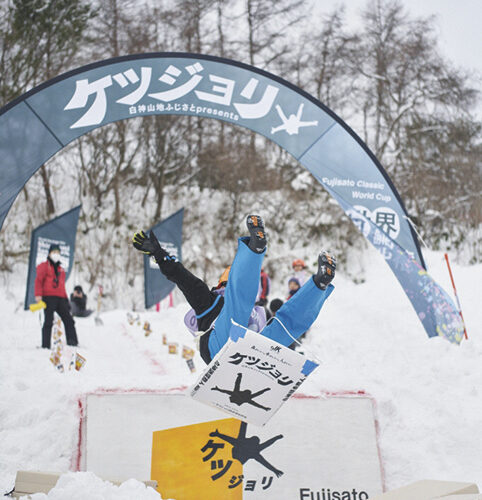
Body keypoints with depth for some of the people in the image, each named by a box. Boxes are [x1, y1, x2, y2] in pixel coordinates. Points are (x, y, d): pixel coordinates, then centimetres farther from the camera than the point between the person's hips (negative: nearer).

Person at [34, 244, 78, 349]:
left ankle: (73, 343, 0)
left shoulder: (60, 269, 24)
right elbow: (38, 280, -5)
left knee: (68, 320, 0)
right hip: (49, 298, -6)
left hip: (60, 299, 6)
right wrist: (38, 295, -17)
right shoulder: (44, 266, 5)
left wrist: (66, 299, 19)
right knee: (48, 322, -7)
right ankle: (46, 346, -4)